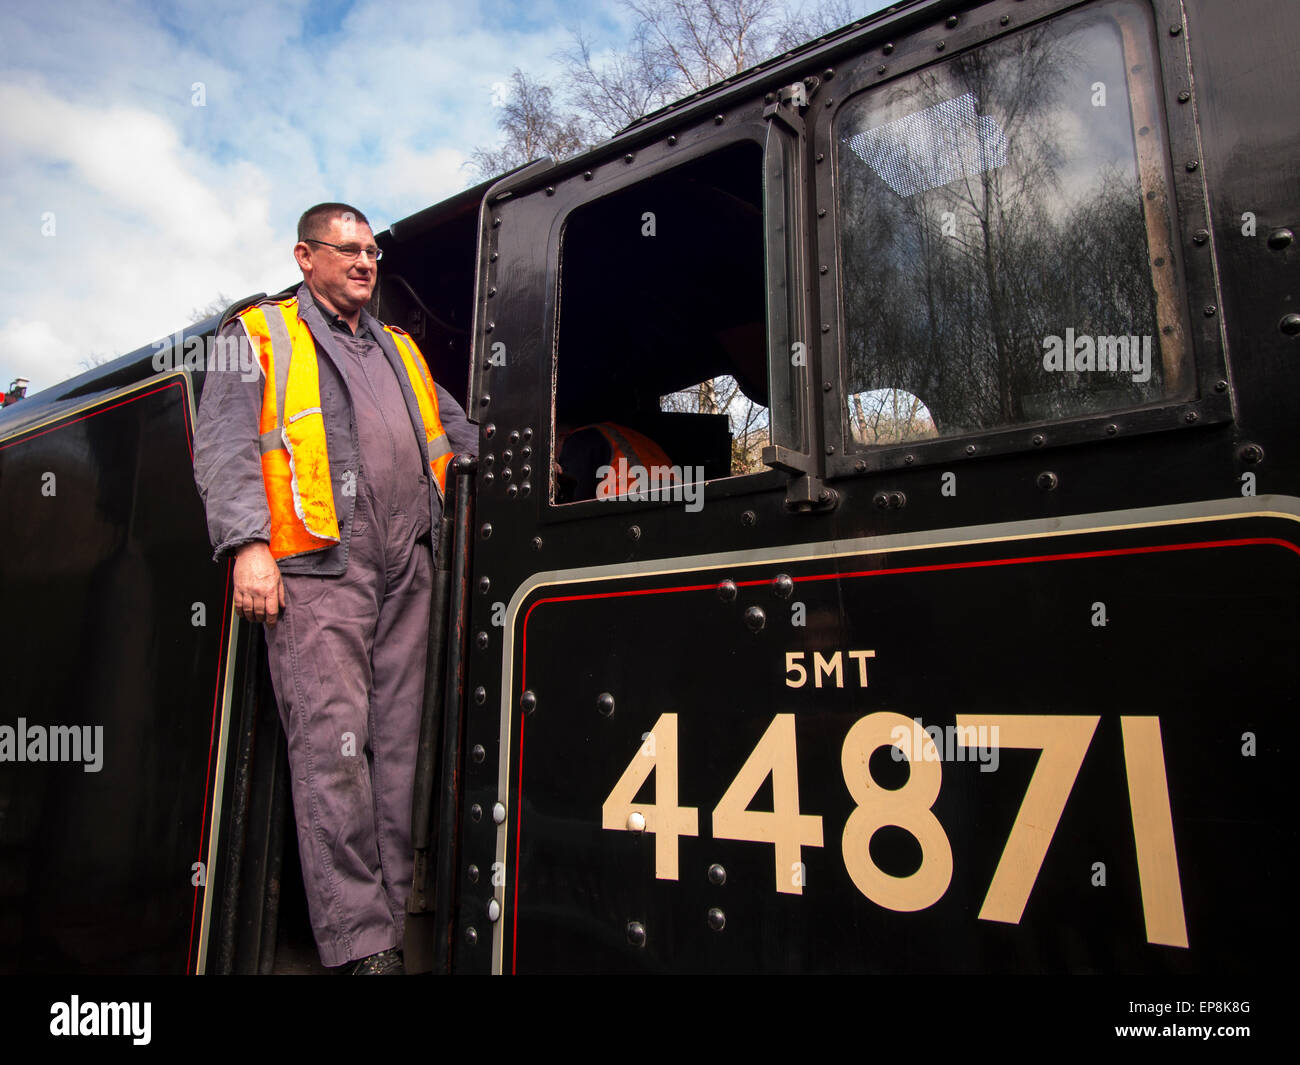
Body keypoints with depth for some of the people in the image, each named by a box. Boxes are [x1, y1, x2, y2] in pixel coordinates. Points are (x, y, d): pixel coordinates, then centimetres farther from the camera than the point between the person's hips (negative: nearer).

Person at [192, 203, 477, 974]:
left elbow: (461, 433, 34)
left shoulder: (400, 348, 29)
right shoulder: (259, 336, 12)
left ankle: (390, 928, 11)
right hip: (317, 567, -5)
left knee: (397, 746, 3)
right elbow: (226, 448, 0)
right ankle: (359, 943, -4)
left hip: (407, 568, 5)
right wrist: (248, 545, -13)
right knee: (333, 746, -10)